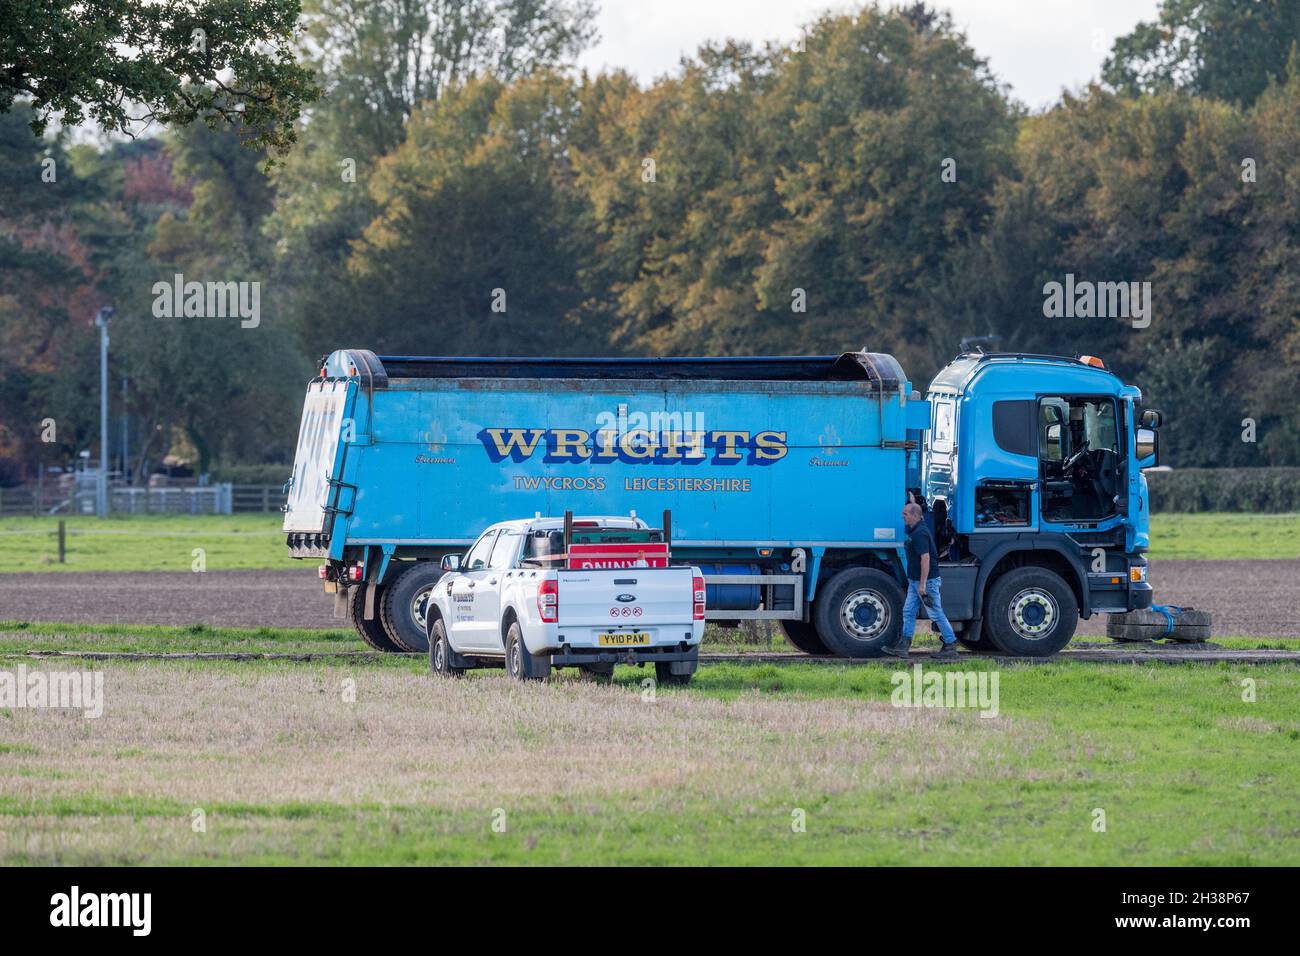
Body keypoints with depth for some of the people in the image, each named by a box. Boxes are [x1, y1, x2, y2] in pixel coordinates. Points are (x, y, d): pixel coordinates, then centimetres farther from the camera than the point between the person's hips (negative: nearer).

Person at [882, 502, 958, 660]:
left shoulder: (920, 533, -22)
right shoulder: (915, 530, 8)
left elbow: (925, 558, -26)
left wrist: (922, 584, -26)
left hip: (927, 580, -11)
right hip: (914, 581, 11)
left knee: (937, 614, -2)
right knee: (908, 611, 9)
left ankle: (951, 647, 5)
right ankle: (903, 646, 11)